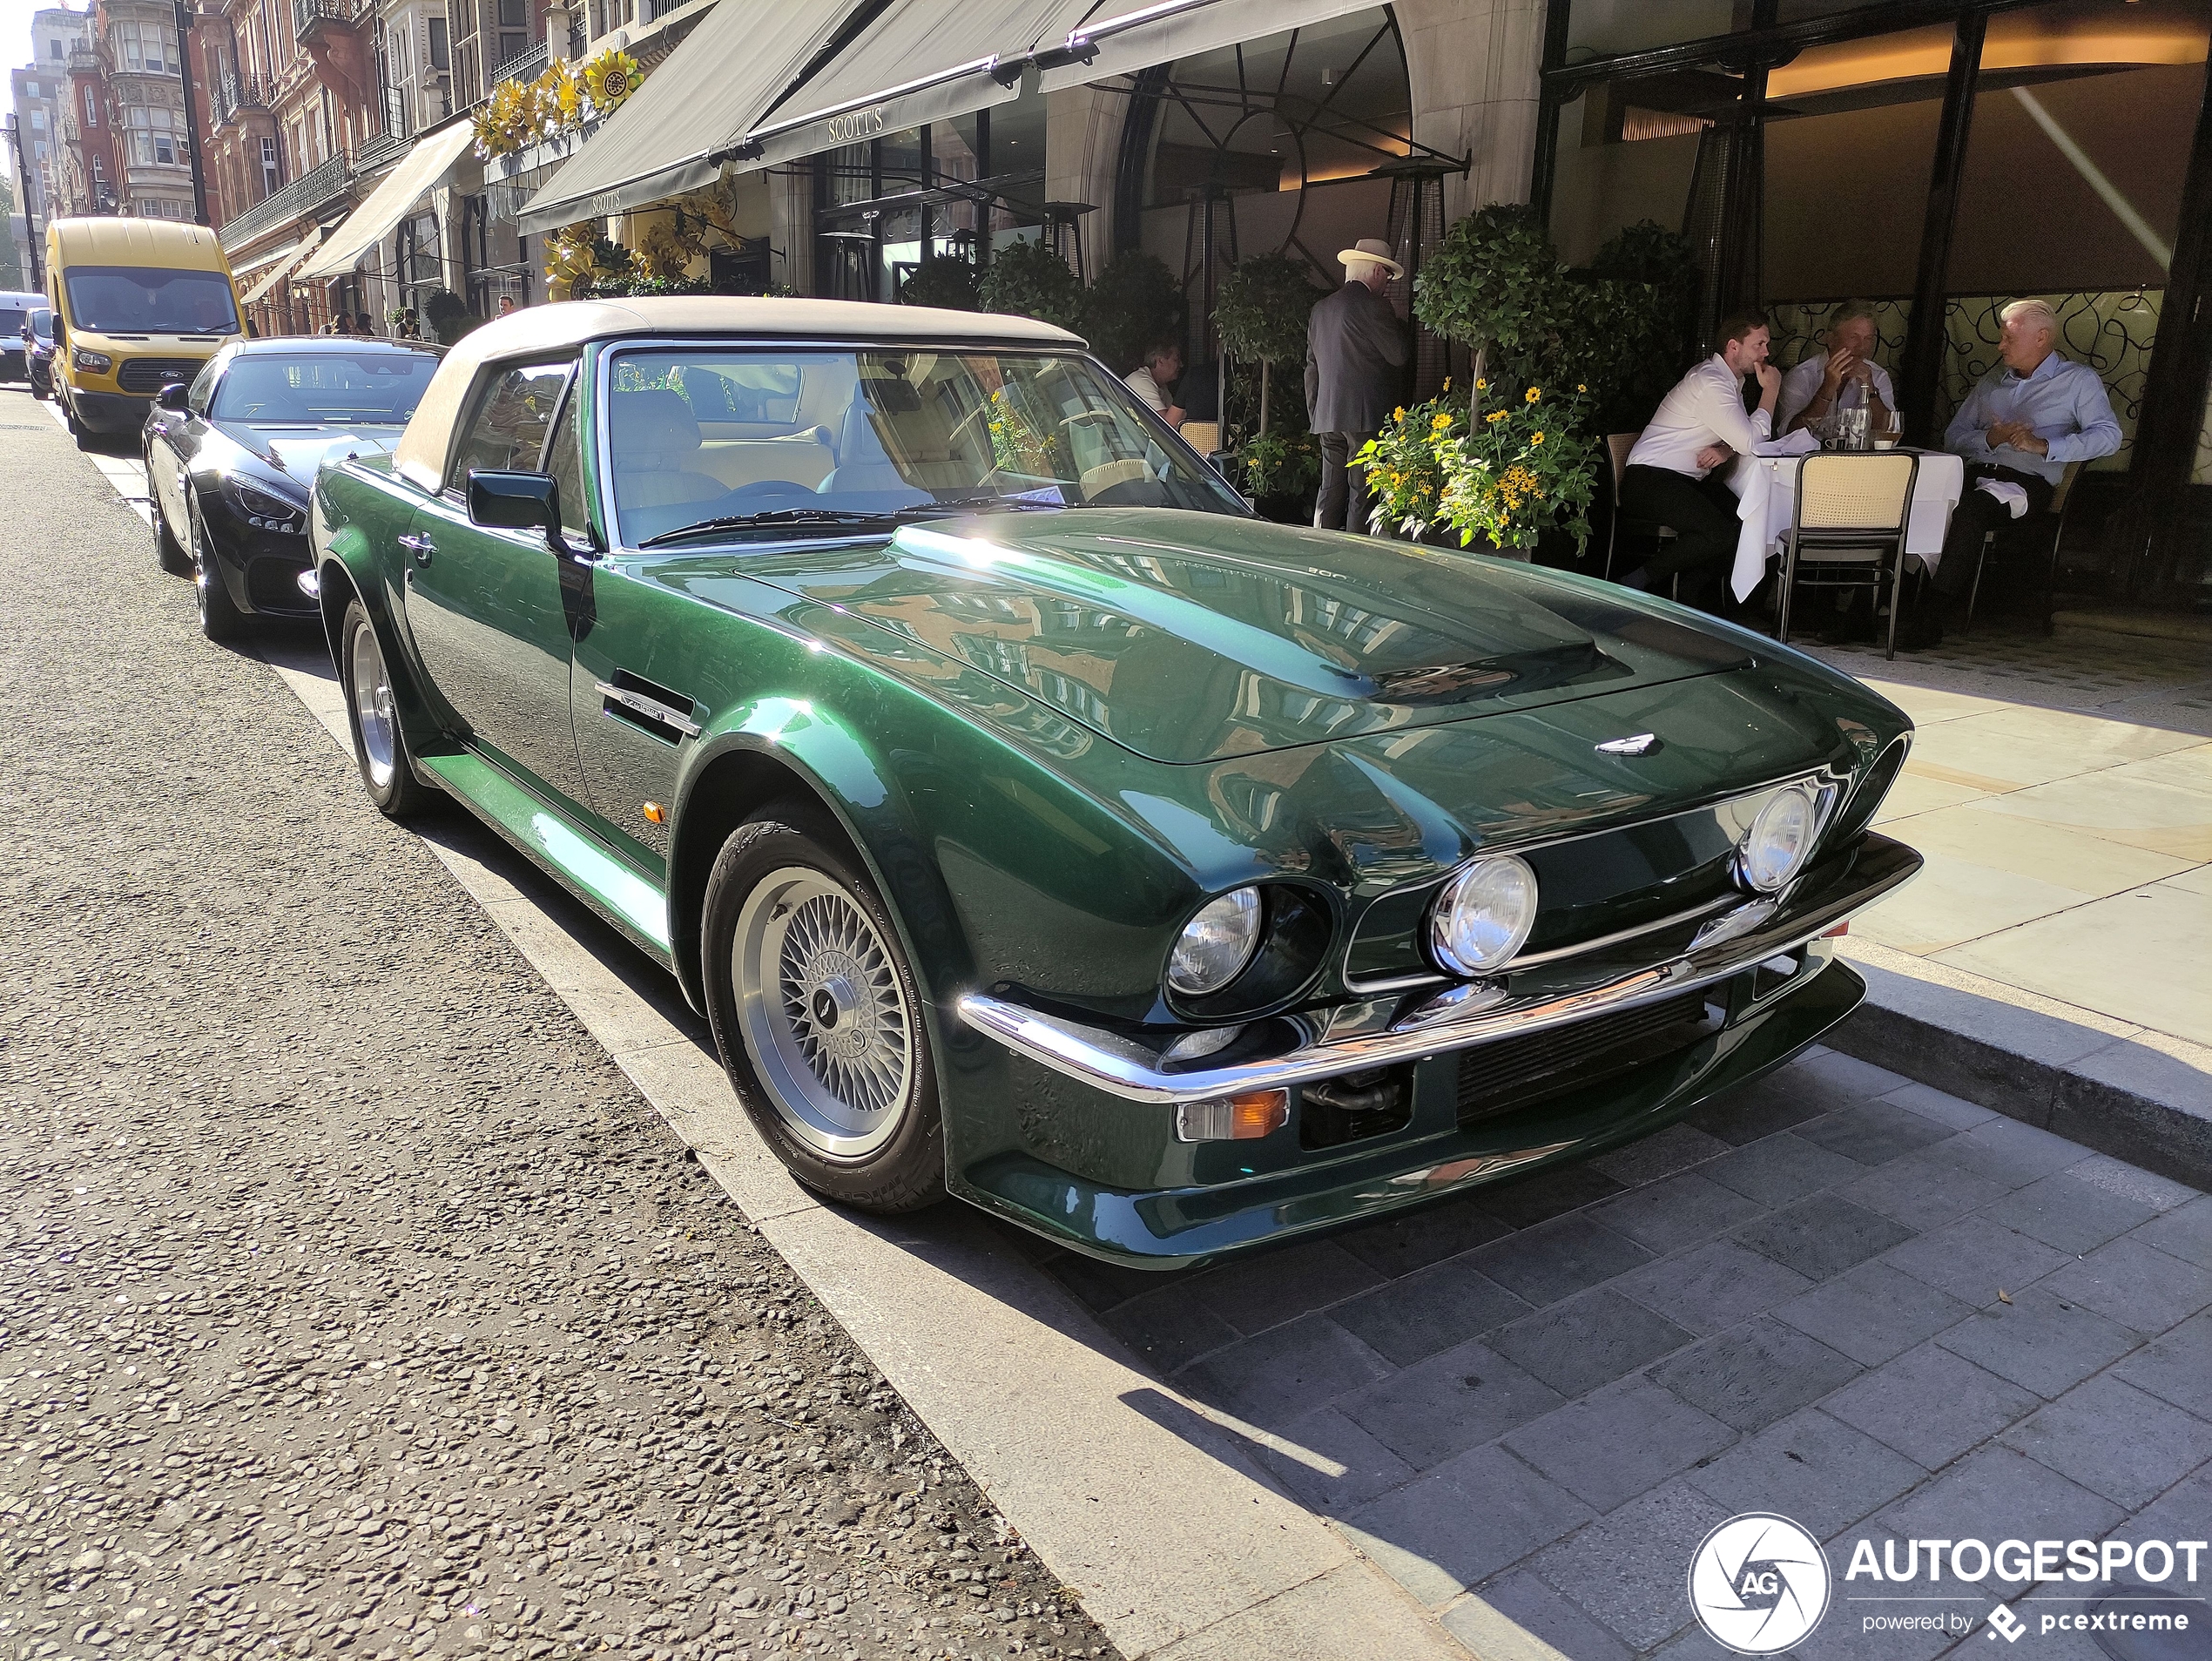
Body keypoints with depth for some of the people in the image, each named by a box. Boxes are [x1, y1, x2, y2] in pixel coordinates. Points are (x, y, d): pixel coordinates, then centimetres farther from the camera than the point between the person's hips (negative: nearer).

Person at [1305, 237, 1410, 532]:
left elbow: (1311, 367, 18)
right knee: (1361, 495, -4)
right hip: (1365, 417, -7)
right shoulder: (1373, 306, -9)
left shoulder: (1321, 309, 15)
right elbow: (1399, 355, -8)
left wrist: (1314, 414, 22)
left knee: (1330, 492, 9)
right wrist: (1399, 327, 10)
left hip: (1327, 418, 7)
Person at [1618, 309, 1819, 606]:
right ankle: (1635, 582, -20)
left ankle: (1691, 598, -9)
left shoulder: (1731, 381, 16)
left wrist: (1726, 449, -5)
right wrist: (1770, 390, -7)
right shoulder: (1709, 382, -15)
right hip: (1650, 480, -9)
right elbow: (1751, 444, -18)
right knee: (1723, 535, -28)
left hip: (1689, 481, 9)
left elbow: (1744, 437, 19)